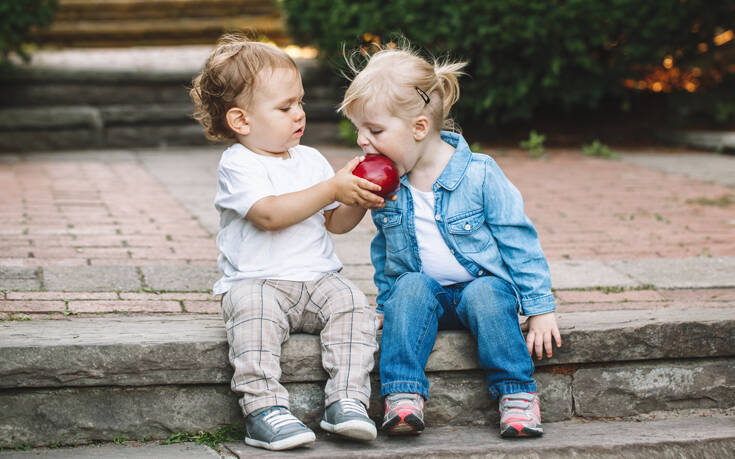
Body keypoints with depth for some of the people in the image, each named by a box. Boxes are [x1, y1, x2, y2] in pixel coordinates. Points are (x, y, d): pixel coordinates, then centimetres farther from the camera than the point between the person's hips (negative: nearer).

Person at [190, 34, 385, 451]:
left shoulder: (310, 160, 15)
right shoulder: (238, 165, -4)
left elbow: (336, 223, 18)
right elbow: (269, 214, -20)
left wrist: (359, 202, -5)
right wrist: (332, 189, -19)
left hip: (318, 279, 5)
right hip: (256, 281, -5)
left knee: (352, 304, -23)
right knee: (254, 312, -35)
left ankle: (347, 399, -25)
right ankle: (264, 407, -37)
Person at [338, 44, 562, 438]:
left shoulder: (479, 175, -14)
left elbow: (518, 241, -9)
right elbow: (383, 251, 18)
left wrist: (540, 307, -9)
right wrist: (385, 302, 16)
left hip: (482, 283, -3)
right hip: (420, 290, 3)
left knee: (484, 294, -35)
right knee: (412, 287, -29)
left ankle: (517, 393, -26)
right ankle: (403, 393, -35)